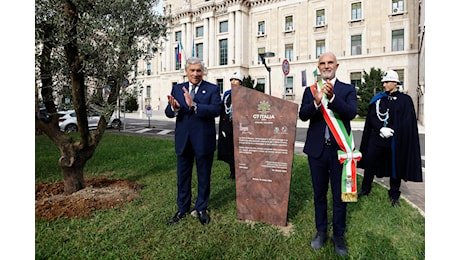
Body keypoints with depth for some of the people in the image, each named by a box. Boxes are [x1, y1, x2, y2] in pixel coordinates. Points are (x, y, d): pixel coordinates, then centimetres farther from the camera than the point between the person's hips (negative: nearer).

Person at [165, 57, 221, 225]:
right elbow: (168, 113, 0)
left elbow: (216, 110, -19)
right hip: (183, 140, 3)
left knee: (204, 177, 11)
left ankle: (201, 209, 31)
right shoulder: (177, 89, 7)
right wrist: (174, 108, -24)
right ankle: (182, 209, 32)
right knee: (183, 176, 15)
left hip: (203, 141, -3)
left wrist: (193, 105, -30)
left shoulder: (212, 89, -3)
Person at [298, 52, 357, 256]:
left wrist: (332, 97, -31)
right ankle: (321, 232, 33)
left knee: (339, 195, 9)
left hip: (339, 149, -1)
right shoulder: (310, 91, 5)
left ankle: (338, 236, 29)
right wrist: (316, 102, -29)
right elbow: (302, 115, -10)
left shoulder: (348, 90, 1)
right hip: (317, 149, 2)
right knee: (319, 194, 15)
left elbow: (351, 113, -16)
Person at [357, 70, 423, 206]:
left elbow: (406, 122, -3)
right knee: (370, 163, 5)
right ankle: (365, 189, 24)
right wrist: (381, 129, -15)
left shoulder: (405, 100, 0)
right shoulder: (378, 99, 5)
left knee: (395, 166, 9)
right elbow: (372, 117, -1)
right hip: (376, 138, 2)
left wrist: (390, 131, -13)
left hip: (396, 140, -1)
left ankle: (394, 195, 25)